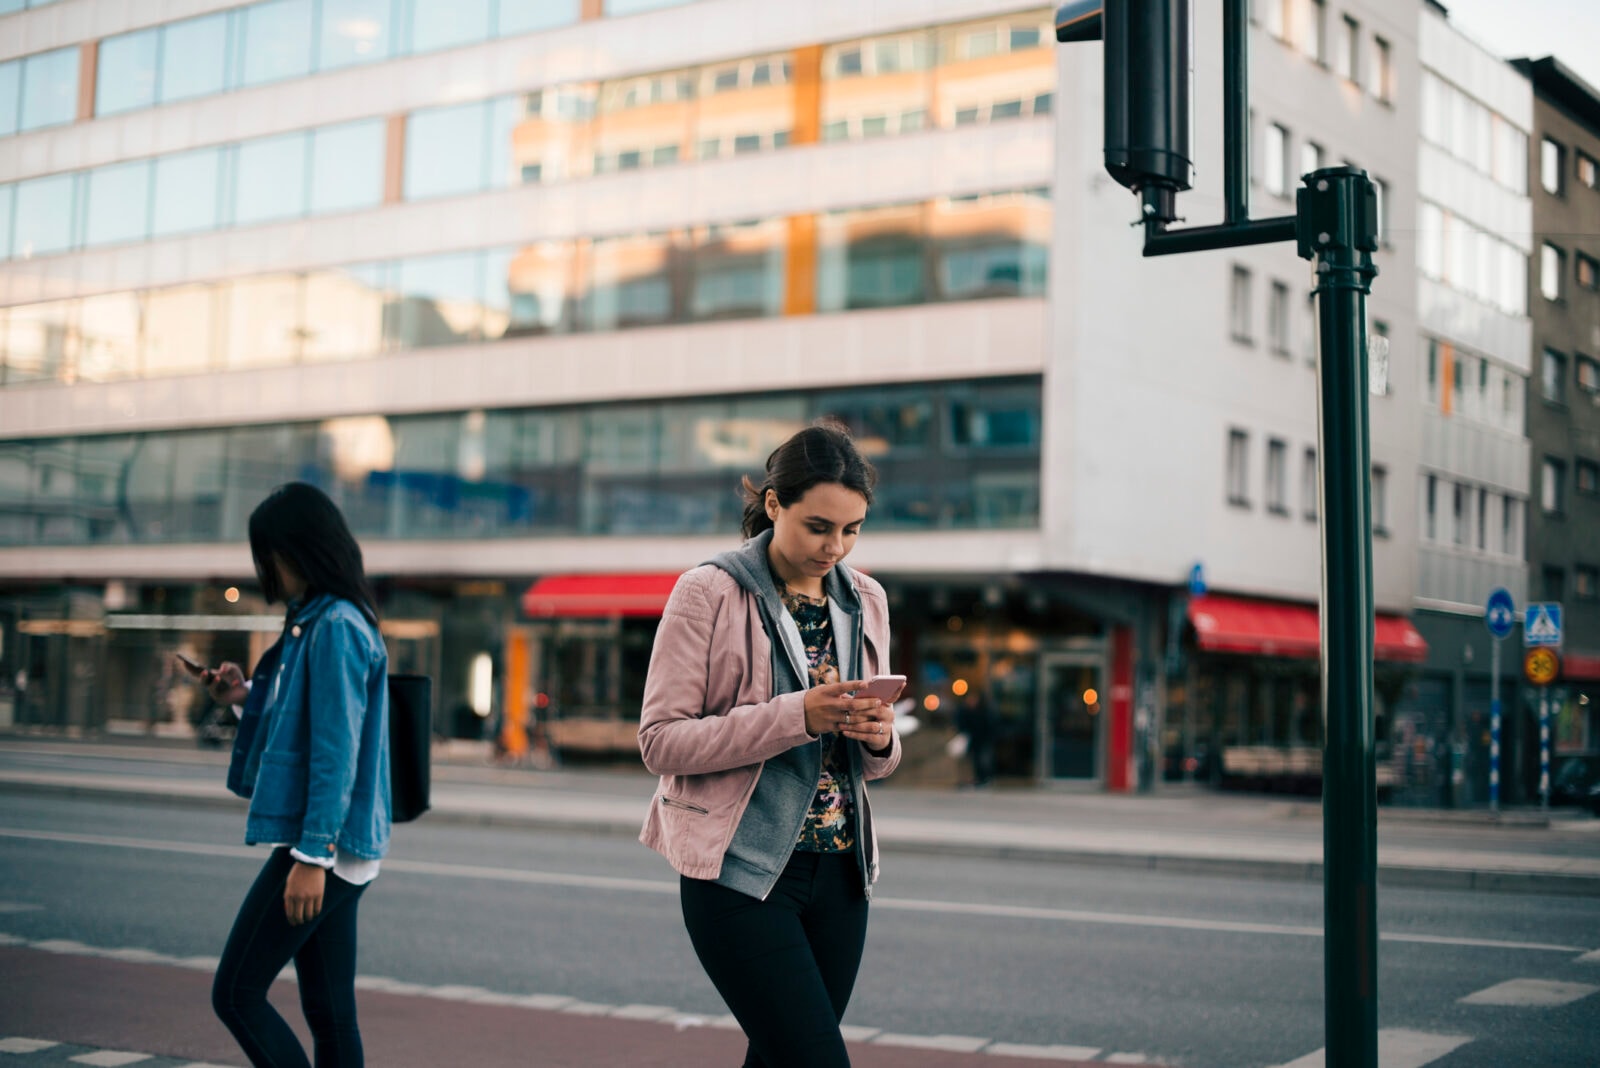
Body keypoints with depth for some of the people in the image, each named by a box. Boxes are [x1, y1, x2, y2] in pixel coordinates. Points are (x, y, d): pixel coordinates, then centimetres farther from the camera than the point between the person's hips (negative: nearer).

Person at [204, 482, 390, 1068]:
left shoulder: (335, 627, -15)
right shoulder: (312, 622, 17)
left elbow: (336, 751, -20)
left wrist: (312, 856, -21)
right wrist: (248, 696, 11)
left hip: (325, 846, -10)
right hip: (334, 851, 10)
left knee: (235, 994, -5)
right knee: (329, 1012, 11)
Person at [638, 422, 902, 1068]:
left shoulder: (865, 603, 10)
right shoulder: (707, 594, -7)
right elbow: (660, 740, -13)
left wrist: (878, 737, -7)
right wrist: (796, 715, -22)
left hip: (839, 871, 6)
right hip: (741, 870, -6)